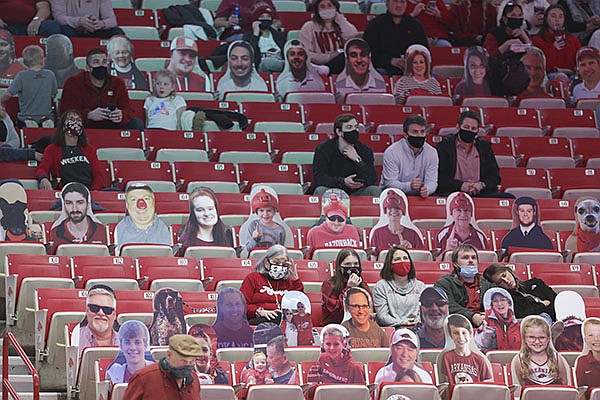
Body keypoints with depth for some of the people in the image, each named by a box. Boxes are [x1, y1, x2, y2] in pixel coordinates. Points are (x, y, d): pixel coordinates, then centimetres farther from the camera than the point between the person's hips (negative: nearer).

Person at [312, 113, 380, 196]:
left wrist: (357, 160, -20)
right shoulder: (323, 149, -7)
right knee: (321, 190, -33)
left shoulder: (365, 150, -1)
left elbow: (371, 180, -11)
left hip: (355, 193, 2)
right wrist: (343, 182, -32)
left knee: (375, 191, -23)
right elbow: (318, 179, -18)